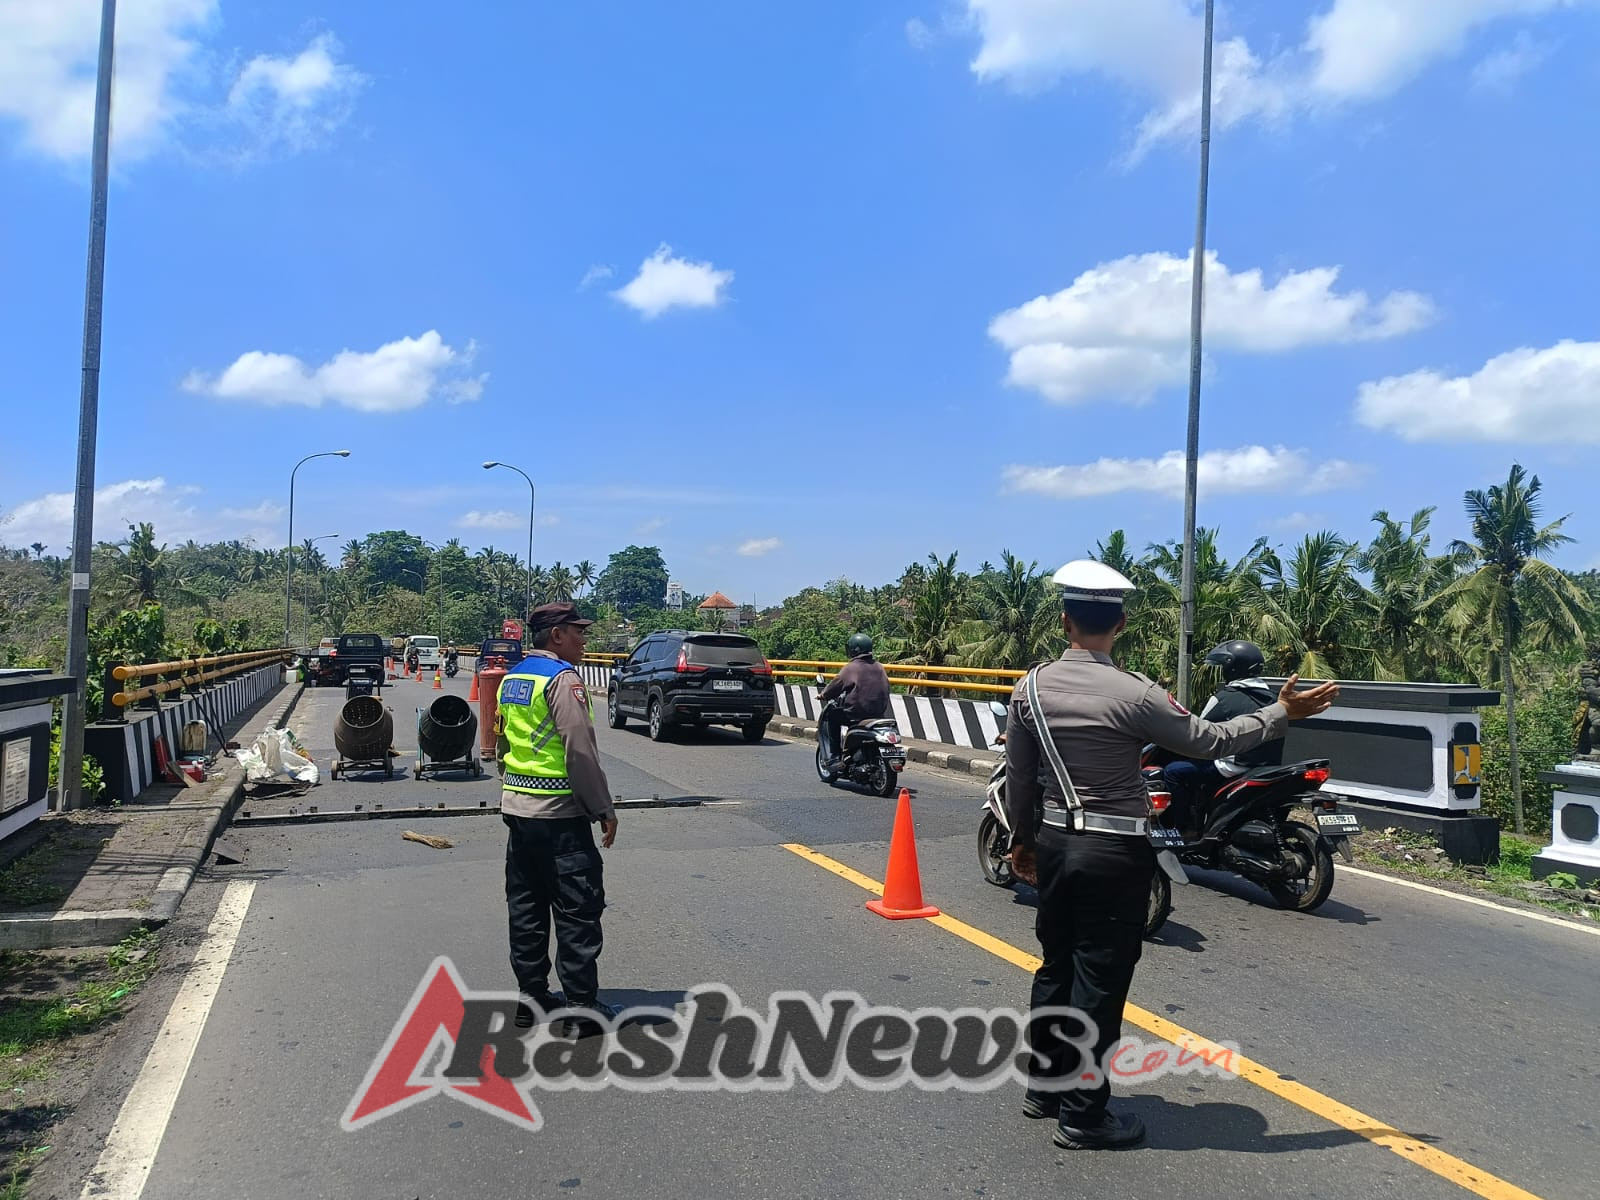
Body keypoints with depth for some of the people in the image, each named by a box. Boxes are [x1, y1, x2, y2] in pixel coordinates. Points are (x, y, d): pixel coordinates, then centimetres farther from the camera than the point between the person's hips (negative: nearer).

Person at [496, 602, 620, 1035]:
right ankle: (582, 1009, 4)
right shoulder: (563, 679, -15)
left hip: (516, 810, 9)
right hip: (560, 813, -9)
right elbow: (581, 752, -19)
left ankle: (531, 999, 21)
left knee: (526, 908, 13)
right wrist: (605, 810, -12)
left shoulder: (511, 679, 12)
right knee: (577, 911, -1)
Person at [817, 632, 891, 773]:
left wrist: (823, 695, 16)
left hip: (856, 713, -7)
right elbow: (885, 688, 18)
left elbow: (835, 686, -3)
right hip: (879, 713, 7)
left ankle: (832, 758, 2)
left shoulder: (850, 668, -9)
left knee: (827, 719, 12)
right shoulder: (879, 667, 9)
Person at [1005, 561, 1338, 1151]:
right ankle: (1082, 1114, 13)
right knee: (1099, 980, 4)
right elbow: (1209, 741, -8)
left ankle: (1043, 1083, 32)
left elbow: (1019, 778, 6)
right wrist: (1282, 712, 4)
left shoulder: (1030, 687, -2)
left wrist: (1023, 839, 20)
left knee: (1056, 966, 19)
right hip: (1115, 852, -5)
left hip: (1054, 842, 6)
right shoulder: (1133, 693, -17)